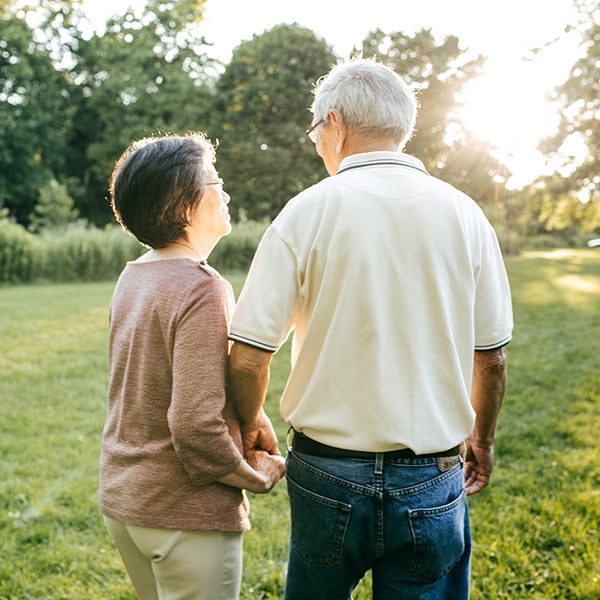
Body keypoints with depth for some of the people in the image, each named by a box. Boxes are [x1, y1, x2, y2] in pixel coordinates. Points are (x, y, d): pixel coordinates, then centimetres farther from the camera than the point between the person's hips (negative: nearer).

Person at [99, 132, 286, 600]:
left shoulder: (133, 276, 4)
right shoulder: (203, 290, -23)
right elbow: (195, 425, -26)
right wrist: (260, 474, -9)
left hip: (120, 494, 8)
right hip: (184, 512, -8)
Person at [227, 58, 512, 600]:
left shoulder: (308, 211, -10)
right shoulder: (463, 214, -3)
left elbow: (247, 357, -11)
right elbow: (491, 357, 3)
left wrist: (252, 423, 9)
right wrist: (481, 439, 20)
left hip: (327, 474, -1)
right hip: (432, 483, 2)